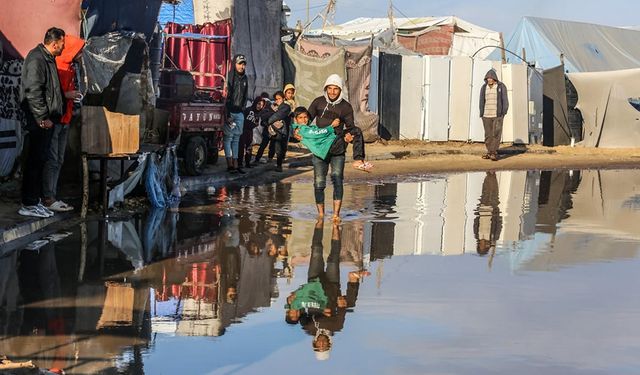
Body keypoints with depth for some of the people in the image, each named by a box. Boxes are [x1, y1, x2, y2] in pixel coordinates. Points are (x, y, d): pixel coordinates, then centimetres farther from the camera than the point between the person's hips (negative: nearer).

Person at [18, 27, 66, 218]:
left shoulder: (48, 59, 16)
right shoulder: (36, 59, -16)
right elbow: (33, 91, -22)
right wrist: (43, 118, -20)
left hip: (46, 119, 10)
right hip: (39, 121, -10)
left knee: (40, 160, 13)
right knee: (35, 161, -7)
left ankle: (35, 200, 20)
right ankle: (29, 204, -4)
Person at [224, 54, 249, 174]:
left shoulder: (244, 78, 13)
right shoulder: (229, 76, -10)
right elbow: (226, 96, -14)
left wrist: (243, 109, 15)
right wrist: (227, 115, -17)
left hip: (239, 112, 7)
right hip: (229, 112, -7)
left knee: (236, 138, 7)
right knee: (228, 137, -5)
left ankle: (235, 164, 8)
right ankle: (230, 165, -5)